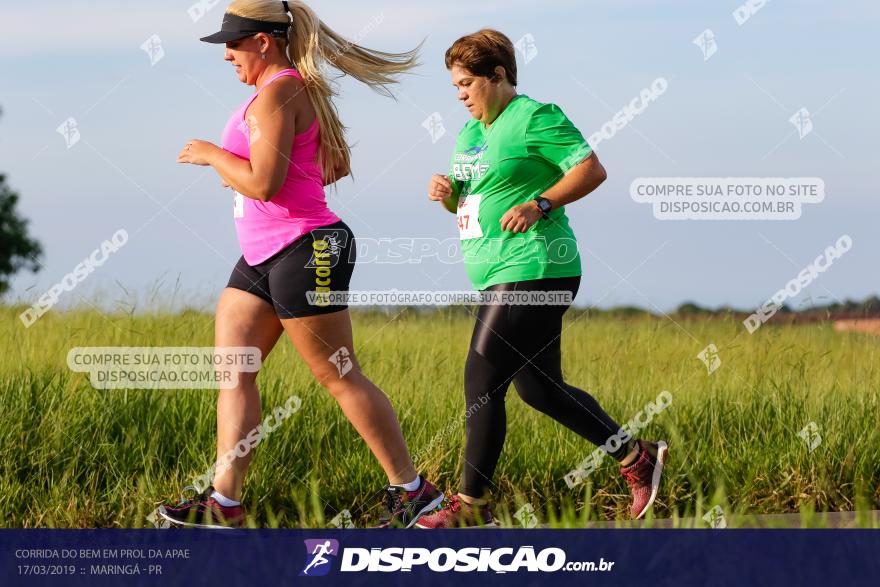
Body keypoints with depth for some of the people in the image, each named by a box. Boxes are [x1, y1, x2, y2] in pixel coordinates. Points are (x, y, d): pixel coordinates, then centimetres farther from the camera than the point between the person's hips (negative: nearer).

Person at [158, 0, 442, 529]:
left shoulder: (277, 94, -16)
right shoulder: (303, 90, 15)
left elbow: (263, 184, -24)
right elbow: (338, 166, 23)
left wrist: (212, 155, -9)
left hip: (303, 250, -11)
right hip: (263, 257, 11)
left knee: (340, 377, -4)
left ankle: (413, 491, 4)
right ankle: (224, 501, 2)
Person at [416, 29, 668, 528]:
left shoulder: (535, 117, -9)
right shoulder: (471, 132, 18)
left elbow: (592, 169, -14)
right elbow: (469, 204, 25)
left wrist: (540, 204, -23)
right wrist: (446, 191, 3)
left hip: (533, 271, -10)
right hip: (500, 277, 10)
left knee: (481, 383, -10)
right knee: (540, 390, 14)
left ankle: (472, 506, -4)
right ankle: (638, 458, 24)